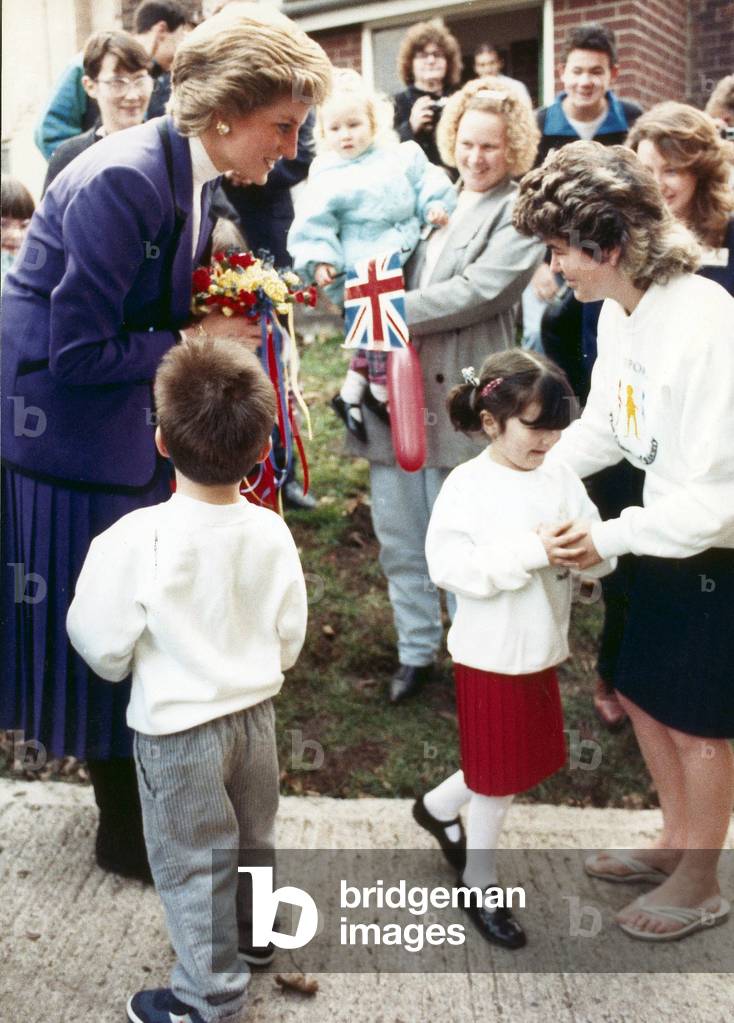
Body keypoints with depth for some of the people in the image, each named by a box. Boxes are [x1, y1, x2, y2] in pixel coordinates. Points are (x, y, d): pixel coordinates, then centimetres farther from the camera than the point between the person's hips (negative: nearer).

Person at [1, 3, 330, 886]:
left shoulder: (196, 177, 3)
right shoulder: (120, 181, -26)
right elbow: (77, 354, -25)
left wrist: (229, 304, 1)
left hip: (131, 431, 9)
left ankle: (154, 793, 37)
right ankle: (124, 830, 24)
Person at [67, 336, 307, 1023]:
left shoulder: (134, 540, -26)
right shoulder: (272, 533, -12)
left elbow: (105, 652, -16)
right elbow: (289, 643, -2)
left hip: (177, 730, -5)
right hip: (255, 715, 5)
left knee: (191, 865, 14)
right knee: (251, 842, 27)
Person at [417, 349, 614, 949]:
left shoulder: (561, 478, -1)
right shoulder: (467, 485, -16)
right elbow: (448, 565, -24)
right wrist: (530, 550, -29)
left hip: (542, 650, 6)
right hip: (491, 654, -6)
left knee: (532, 760, 20)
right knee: (499, 773, 9)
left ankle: (439, 806, 44)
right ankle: (479, 883, 32)